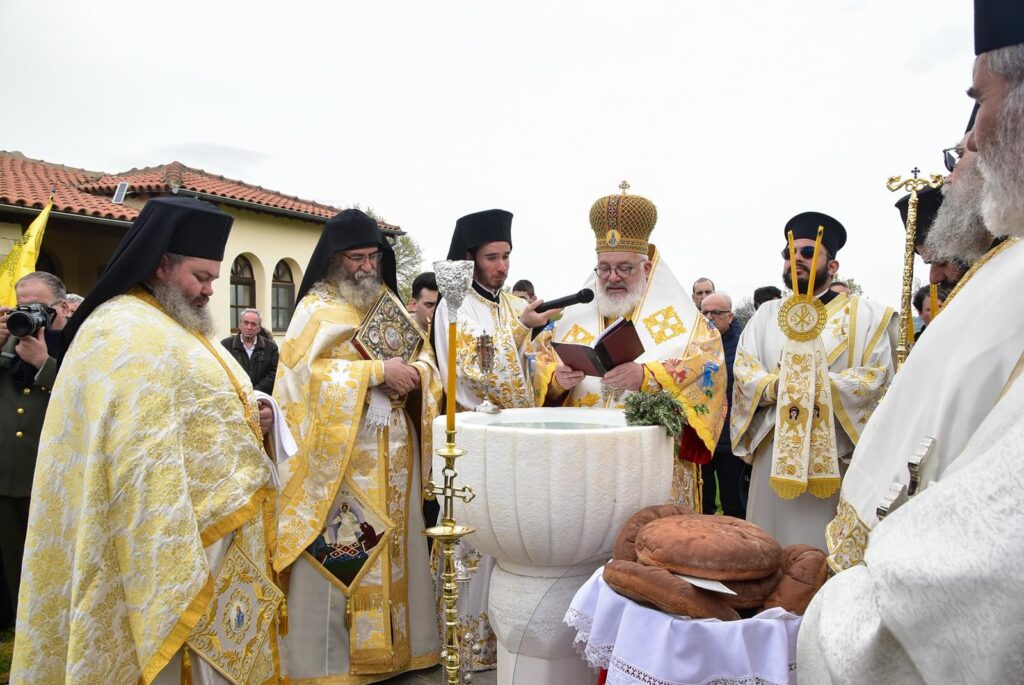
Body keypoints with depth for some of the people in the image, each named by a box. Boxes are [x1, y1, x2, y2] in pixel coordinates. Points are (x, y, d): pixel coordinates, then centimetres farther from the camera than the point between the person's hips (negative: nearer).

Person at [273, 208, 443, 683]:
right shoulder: (316, 308, -4)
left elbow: (424, 357, 14)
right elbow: (307, 372, -17)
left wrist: (414, 372, -9)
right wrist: (378, 372, -19)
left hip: (393, 451, 6)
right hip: (339, 453, -6)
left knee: (393, 546, 11)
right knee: (341, 558, -2)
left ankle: (395, 643, 25)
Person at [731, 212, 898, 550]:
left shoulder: (864, 314, 5)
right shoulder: (767, 314, 14)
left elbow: (877, 377, -5)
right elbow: (743, 369, 4)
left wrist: (822, 386, -16)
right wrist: (774, 387, -15)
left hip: (836, 451, -3)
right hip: (774, 449, 3)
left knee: (827, 544, 2)